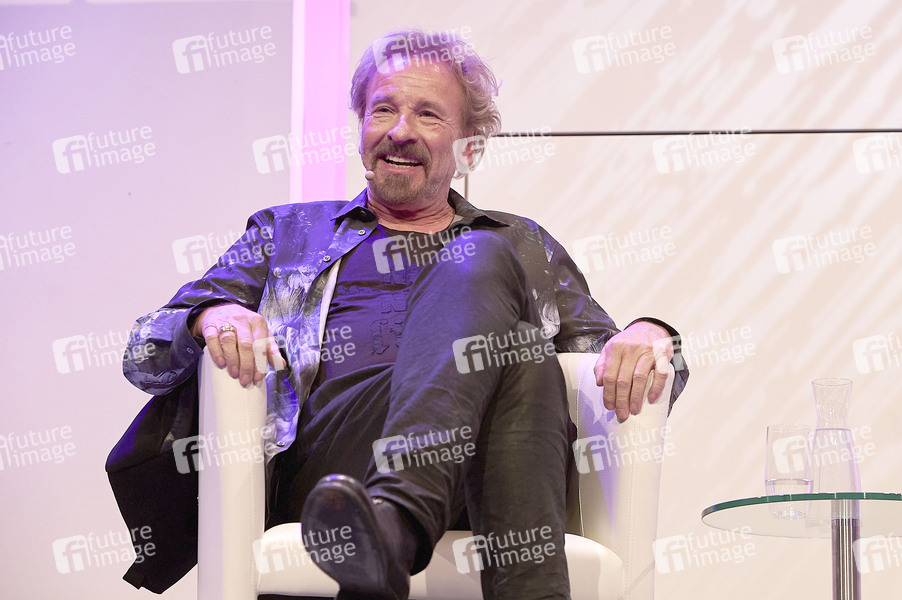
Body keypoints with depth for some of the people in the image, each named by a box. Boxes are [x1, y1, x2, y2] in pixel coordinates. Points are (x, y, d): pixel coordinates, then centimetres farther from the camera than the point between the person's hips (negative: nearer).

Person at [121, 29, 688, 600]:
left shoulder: (524, 246, 33)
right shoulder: (290, 233, 30)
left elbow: (608, 362, 25)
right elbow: (146, 359, 21)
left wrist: (649, 337, -1)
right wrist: (212, 316, -5)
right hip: (322, 467, -1)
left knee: (476, 266, -27)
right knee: (481, 266, -24)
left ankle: (395, 519, -48)